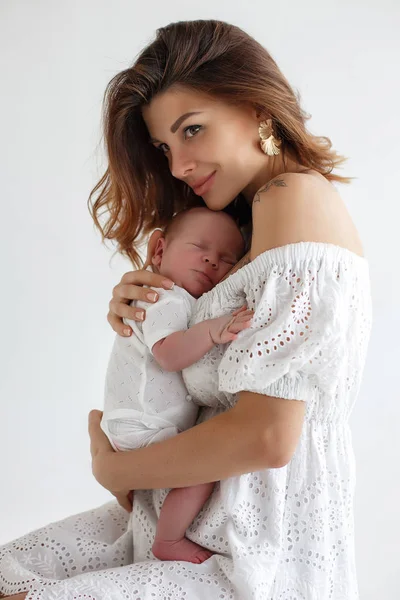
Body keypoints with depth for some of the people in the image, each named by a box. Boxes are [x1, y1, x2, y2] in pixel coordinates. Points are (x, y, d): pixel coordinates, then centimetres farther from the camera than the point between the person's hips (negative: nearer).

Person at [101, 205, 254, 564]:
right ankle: (169, 543, -8)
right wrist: (213, 331, -44)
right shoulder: (166, 300, -18)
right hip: (140, 432, -11)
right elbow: (169, 353, -34)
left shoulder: (186, 303, 16)